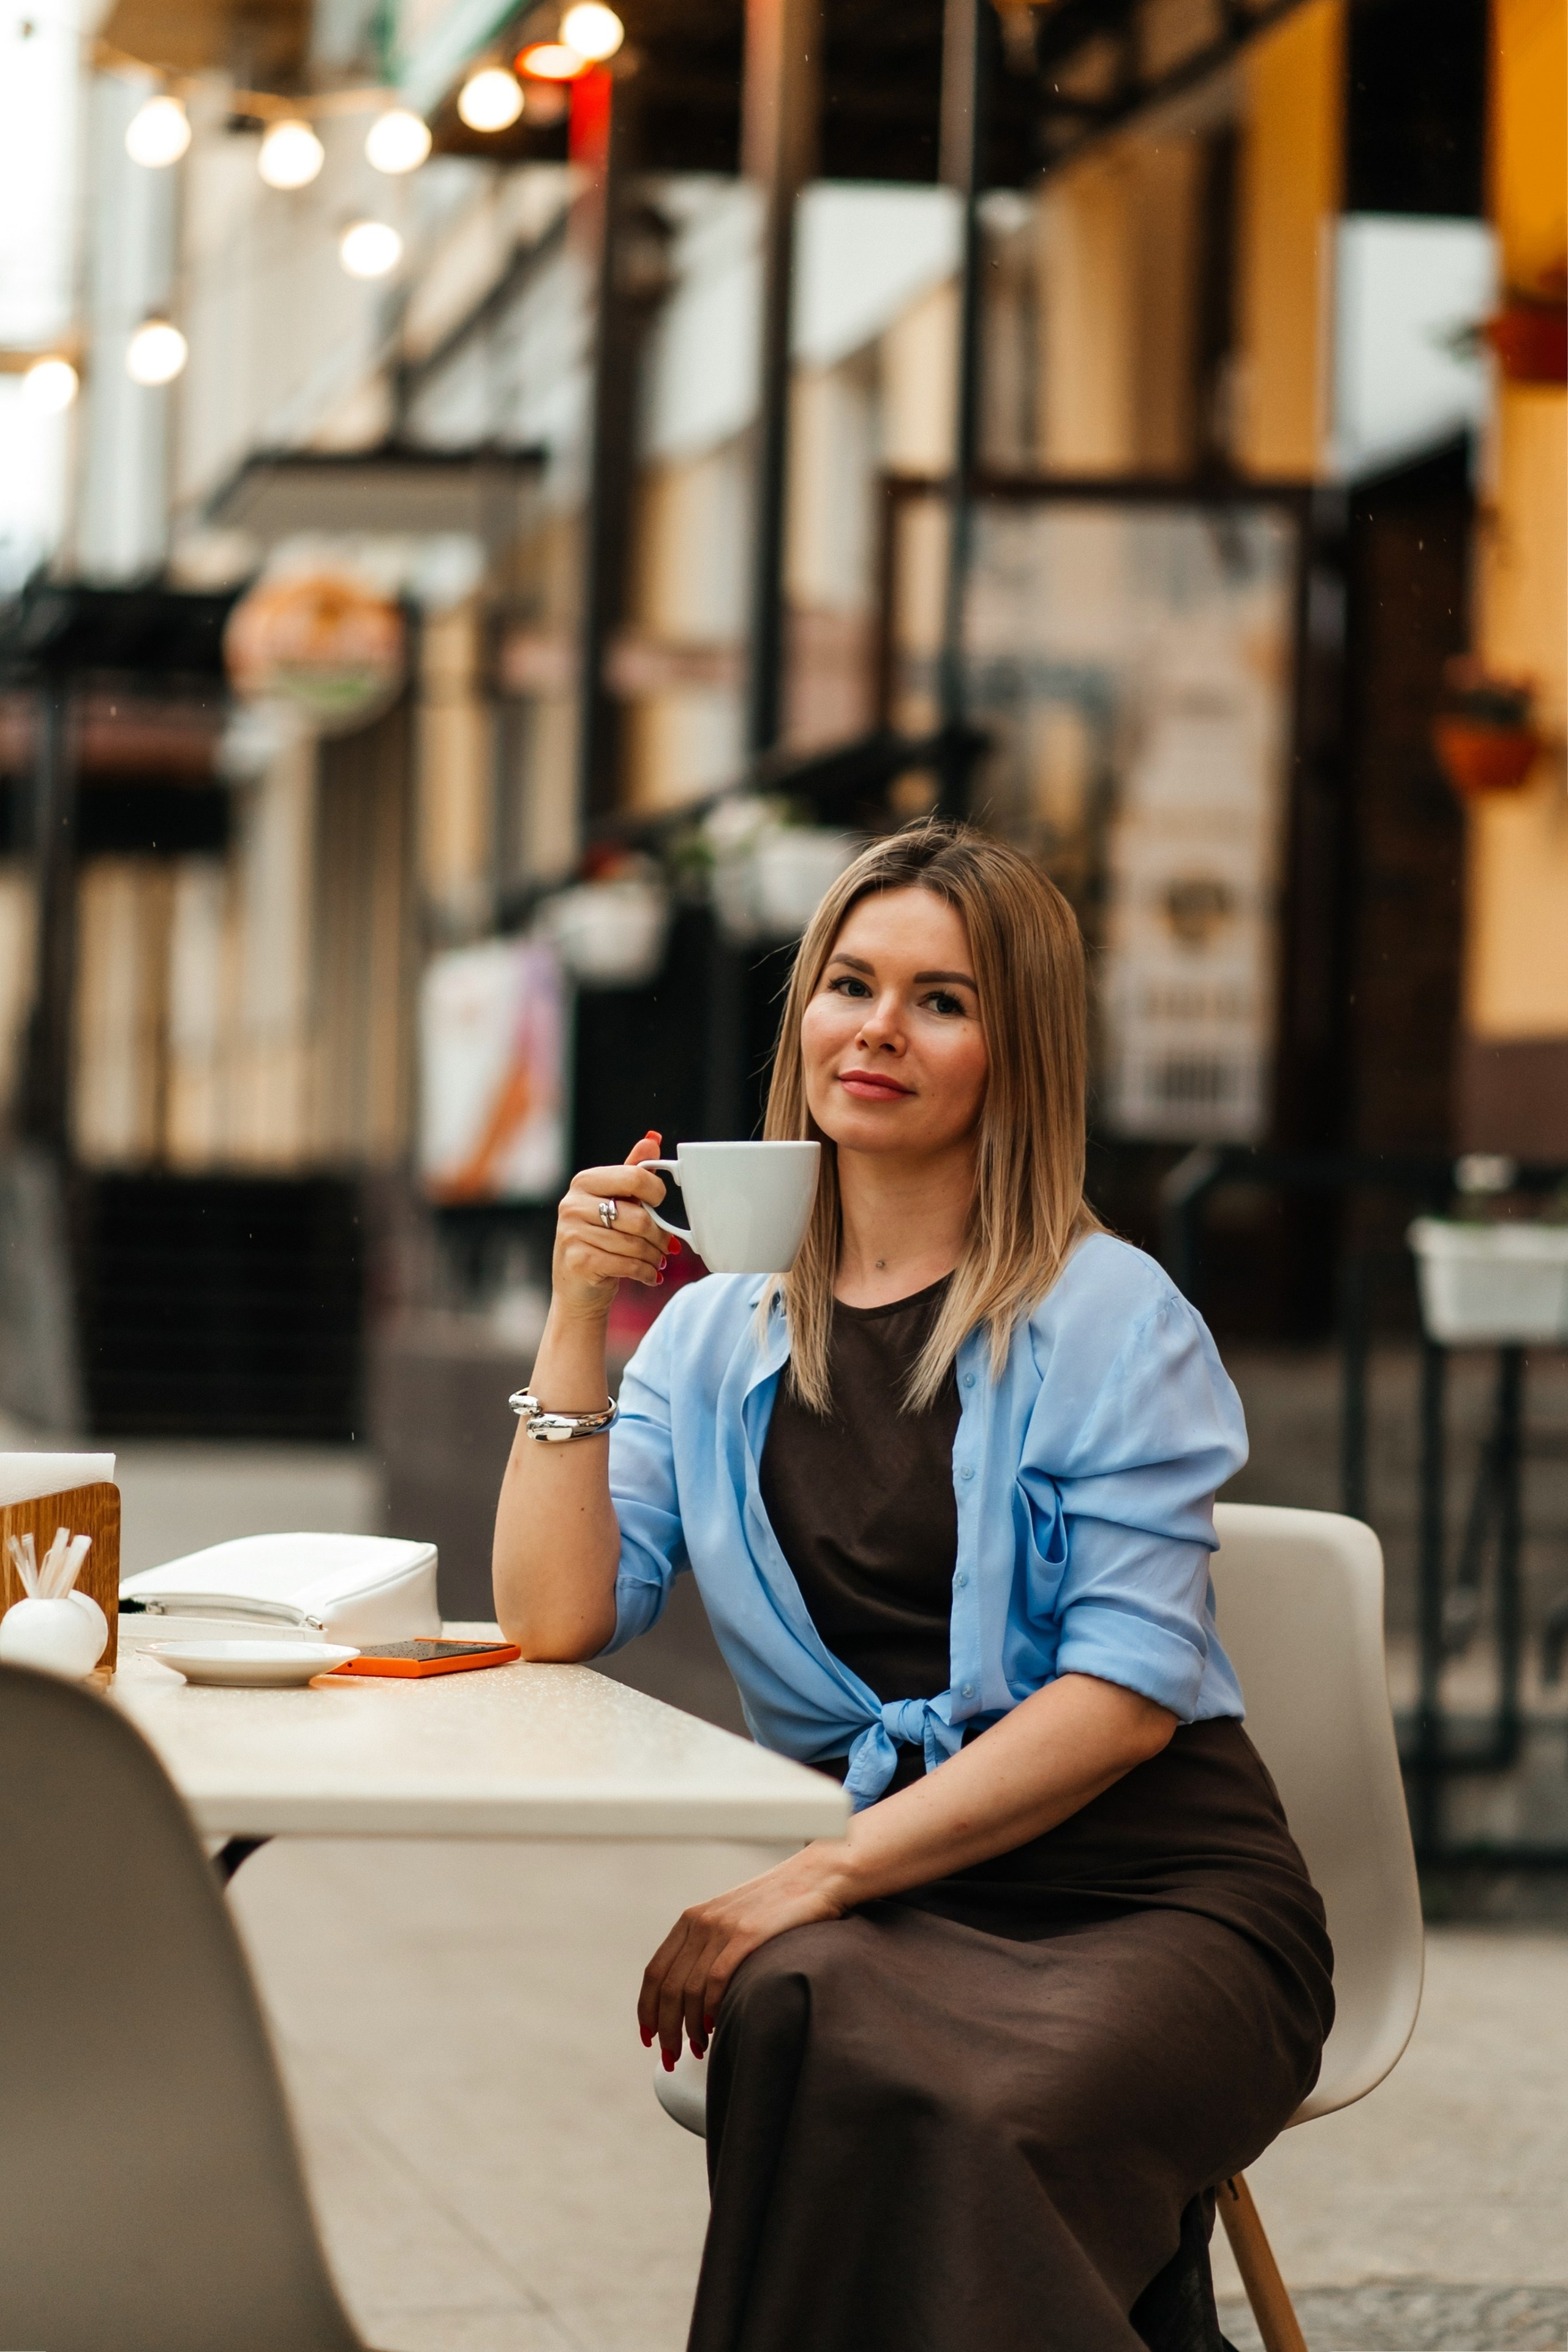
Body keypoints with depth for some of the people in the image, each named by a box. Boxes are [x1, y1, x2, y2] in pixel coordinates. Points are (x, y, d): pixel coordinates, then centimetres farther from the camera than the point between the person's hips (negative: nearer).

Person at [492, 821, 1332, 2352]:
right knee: (798, 2013, -34)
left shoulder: (1110, 1320, 0)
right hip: (887, 1906, 3)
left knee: (982, 2125, -36)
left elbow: (1130, 1691, -9)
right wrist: (577, 1322, -4)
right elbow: (554, 1622, 4)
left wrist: (820, 1875, -16)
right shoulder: (720, 1331, 14)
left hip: (1152, 1894, -3)